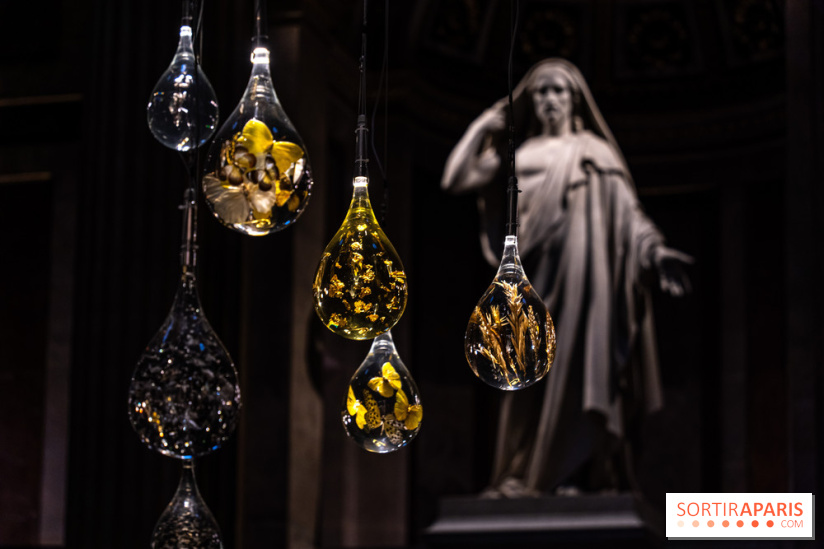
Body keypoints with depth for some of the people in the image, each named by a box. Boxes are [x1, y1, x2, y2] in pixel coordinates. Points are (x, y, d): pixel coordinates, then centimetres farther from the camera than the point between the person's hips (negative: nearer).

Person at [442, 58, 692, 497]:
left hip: (576, 273, -3)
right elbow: (457, 179, 14)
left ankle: (572, 473, -13)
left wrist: (655, 250, -12)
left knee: (572, 364, -11)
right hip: (533, 277, 3)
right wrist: (486, 126, 16)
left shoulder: (593, 153, 13)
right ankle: (521, 474, -1)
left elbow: (627, 209, 3)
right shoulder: (518, 154, 21)